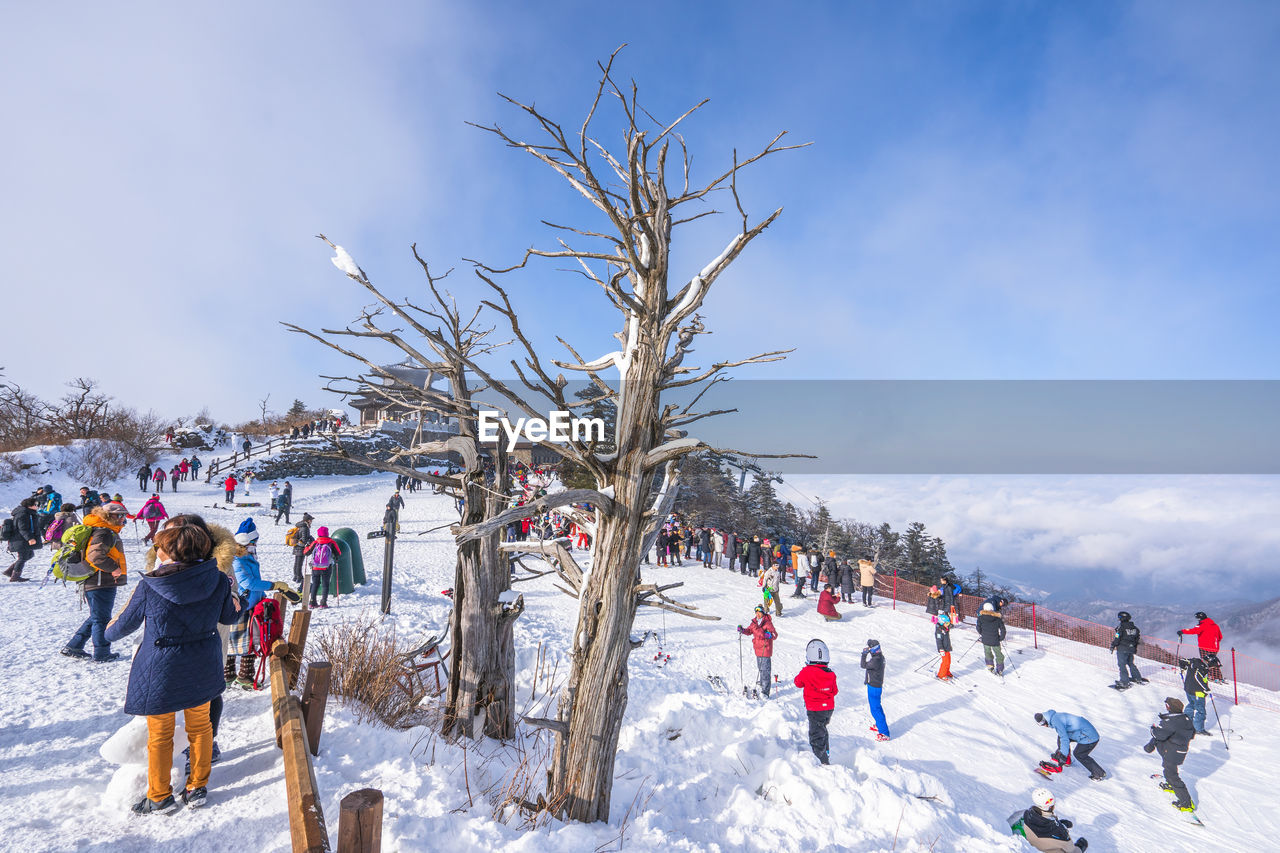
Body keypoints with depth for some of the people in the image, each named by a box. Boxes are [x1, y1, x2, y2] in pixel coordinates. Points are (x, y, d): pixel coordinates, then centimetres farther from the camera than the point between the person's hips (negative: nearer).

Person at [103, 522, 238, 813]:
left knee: (160, 735, 17)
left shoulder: (149, 586, -18)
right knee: (200, 726, 20)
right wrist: (233, 603, 27)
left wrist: (109, 632, 23)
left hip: (160, 671, -2)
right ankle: (197, 788, 33)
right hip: (201, 670, 3)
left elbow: (126, 623, 0)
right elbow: (228, 616, 5)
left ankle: (160, 797, 31)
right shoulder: (218, 581, -12)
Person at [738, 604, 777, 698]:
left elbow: (775, 635, -14)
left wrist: (770, 635, -34)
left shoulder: (768, 623, -14)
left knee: (765, 670, -8)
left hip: (766, 649, -7)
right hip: (757, 648, 7)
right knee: (760, 668, 22)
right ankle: (762, 683, 43)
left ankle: (765, 691, -8)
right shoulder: (754, 622, 5)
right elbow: (749, 631, 15)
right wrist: (742, 630, -3)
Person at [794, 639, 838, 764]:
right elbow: (834, 691, 8)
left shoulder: (806, 672, -20)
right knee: (822, 730, 28)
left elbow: (798, 682, -1)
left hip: (815, 710, -6)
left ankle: (824, 762, 0)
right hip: (829, 708, 6)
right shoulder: (830, 674, -6)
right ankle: (827, 754, 42)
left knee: (816, 736, 4)